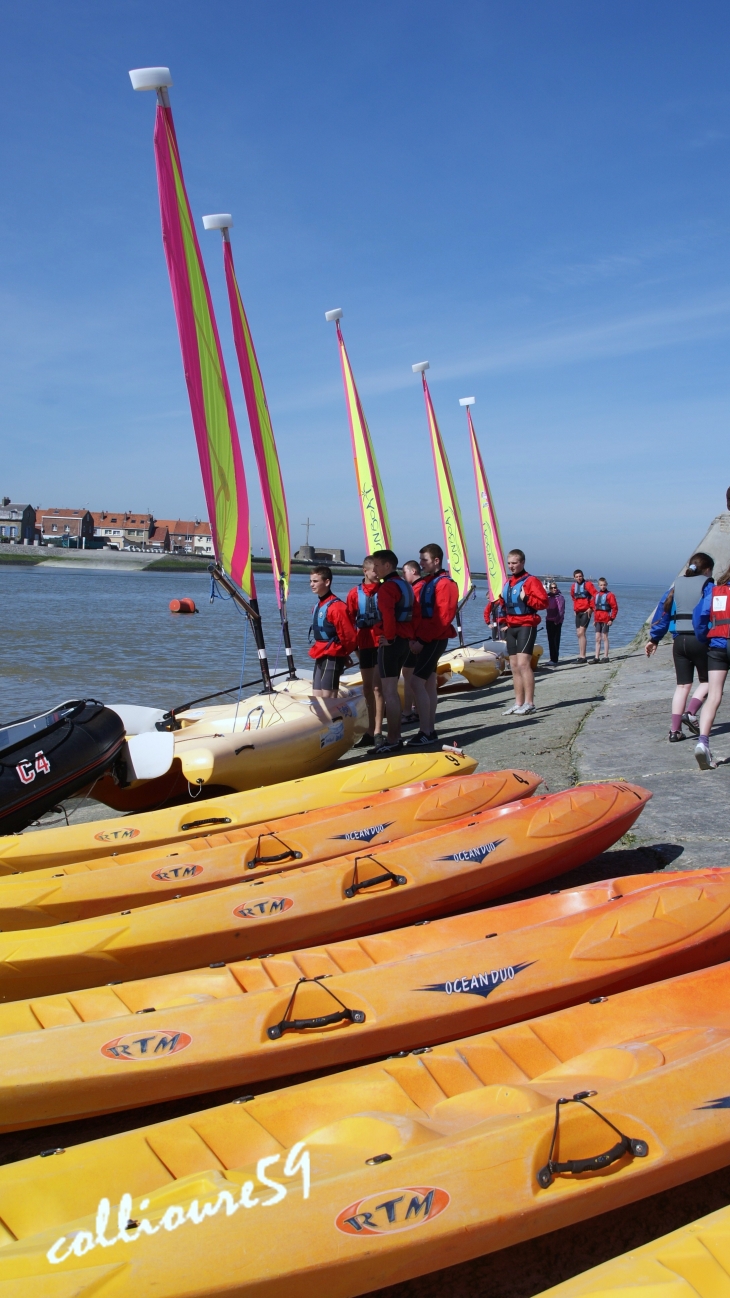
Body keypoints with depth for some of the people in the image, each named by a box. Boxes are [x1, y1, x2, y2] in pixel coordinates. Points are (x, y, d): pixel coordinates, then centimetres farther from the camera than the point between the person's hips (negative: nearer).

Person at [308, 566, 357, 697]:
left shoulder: (336, 606, -17)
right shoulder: (317, 605, 12)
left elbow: (349, 635, -17)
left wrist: (344, 654, -1)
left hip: (332, 657, -9)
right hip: (320, 657, 9)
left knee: (328, 698, -9)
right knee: (317, 698, 10)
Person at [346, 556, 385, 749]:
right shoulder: (355, 593, 4)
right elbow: (350, 621, 7)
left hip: (381, 643, -4)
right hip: (365, 644, 4)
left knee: (377, 687, -9)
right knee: (367, 688, 10)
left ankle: (377, 732, -6)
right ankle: (371, 731, 19)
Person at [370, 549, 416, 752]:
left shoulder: (387, 587, -14)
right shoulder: (406, 586, 16)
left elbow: (388, 614, -28)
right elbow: (414, 614, 19)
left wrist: (389, 637, -17)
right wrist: (411, 636, 16)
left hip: (390, 643, -10)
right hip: (404, 642, 10)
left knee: (389, 692, -6)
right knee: (392, 691, 17)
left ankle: (392, 741, -3)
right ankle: (396, 736, 22)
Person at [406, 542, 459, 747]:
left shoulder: (444, 584, -11)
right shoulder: (423, 583, 15)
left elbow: (442, 618, -19)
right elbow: (415, 613, 14)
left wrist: (422, 640, -20)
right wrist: (414, 638, -1)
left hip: (434, 641, -9)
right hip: (422, 640, 9)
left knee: (417, 682, -15)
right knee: (429, 684, 11)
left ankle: (425, 733, -12)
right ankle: (430, 731, 17)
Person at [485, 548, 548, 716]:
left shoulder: (531, 581, -6)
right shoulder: (507, 583, 16)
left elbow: (543, 601, -15)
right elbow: (502, 603, 29)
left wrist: (526, 598, -24)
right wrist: (501, 620, 15)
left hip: (526, 626, -8)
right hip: (511, 627, 8)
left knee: (523, 663, -17)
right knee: (514, 666, 8)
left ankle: (529, 703, -14)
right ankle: (518, 703, 12)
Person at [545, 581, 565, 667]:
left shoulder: (560, 597, -4)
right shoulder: (548, 597, 13)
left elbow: (561, 610, -10)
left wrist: (558, 619, -17)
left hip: (557, 622, -6)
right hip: (549, 621, 6)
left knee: (555, 641, -8)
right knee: (550, 640, 9)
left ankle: (555, 660, -10)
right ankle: (552, 659, 16)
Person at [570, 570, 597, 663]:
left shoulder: (587, 584, -7)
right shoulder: (573, 586, 12)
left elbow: (595, 595, -15)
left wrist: (591, 607, -13)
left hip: (586, 612, -7)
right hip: (578, 612, 7)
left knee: (581, 633, -15)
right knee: (578, 634, 9)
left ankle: (583, 656, -14)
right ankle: (581, 655, 17)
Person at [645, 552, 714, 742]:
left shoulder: (677, 586, 10)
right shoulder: (707, 587, -4)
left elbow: (663, 611, 10)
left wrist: (654, 639, 13)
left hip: (680, 640, 4)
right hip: (700, 640, -4)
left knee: (682, 685, 8)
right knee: (707, 680, 14)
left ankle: (674, 730, 3)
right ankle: (691, 713, -7)